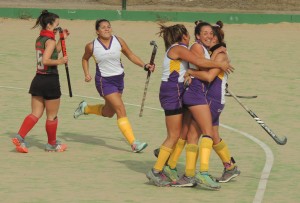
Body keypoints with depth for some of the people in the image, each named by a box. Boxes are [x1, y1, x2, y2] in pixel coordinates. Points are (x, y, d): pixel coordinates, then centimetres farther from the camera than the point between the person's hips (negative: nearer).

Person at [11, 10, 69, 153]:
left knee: (36, 113, 9)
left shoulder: (39, 40, 12)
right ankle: (52, 144, 20)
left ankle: (19, 137, -7)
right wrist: (60, 61, -15)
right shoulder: (50, 41, -15)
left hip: (38, 80, 8)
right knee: (52, 116, 8)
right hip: (50, 81, -8)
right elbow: (45, 60, -26)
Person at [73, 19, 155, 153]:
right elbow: (85, 59, 11)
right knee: (120, 109, -15)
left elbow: (130, 55, 6)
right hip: (104, 81, -5)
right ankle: (133, 143, -14)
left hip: (118, 79, 5)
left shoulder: (118, 41, -3)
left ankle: (85, 108, 46)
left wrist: (145, 66, -5)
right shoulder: (92, 46, -8)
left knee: (108, 113, 17)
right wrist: (87, 74, -3)